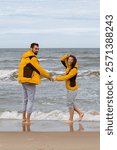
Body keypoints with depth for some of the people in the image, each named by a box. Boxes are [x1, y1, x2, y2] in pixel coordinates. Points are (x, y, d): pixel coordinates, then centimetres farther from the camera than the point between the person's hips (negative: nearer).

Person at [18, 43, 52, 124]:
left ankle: (24, 118, 24)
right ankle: (28, 119, -4)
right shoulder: (32, 58, -16)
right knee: (31, 100, -4)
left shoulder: (25, 57, 13)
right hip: (30, 81, -9)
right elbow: (39, 69, -13)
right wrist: (48, 76, -2)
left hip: (24, 80, 10)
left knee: (26, 99, 18)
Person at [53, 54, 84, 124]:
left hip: (72, 88, -9)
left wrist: (57, 78, -21)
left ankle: (71, 119, 12)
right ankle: (80, 113, 33)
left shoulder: (74, 69, -21)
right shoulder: (68, 66, 3)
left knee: (70, 103, 1)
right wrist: (66, 56, -7)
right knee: (72, 103, 19)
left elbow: (66, 77, -26)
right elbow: (62, 60, 12)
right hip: (69, 88, 9)